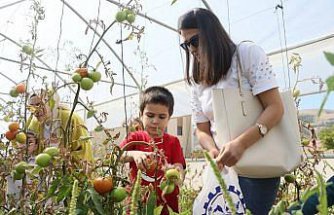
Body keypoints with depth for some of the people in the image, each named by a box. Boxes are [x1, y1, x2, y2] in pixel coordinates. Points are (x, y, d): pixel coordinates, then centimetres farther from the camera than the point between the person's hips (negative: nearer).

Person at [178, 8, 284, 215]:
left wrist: (240, 144, -28)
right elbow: (202, 130, 7)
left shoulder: (248, 53, -7)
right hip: (225, 165, 5)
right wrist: (214, 151, -16)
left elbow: (275, 108, -15)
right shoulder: (197, 80, 7)